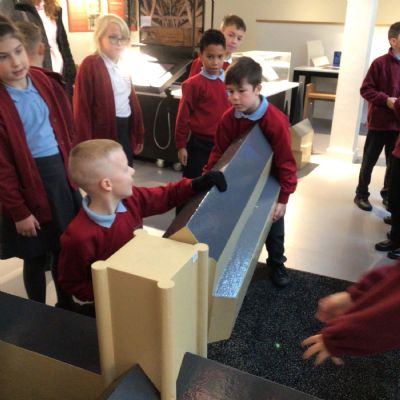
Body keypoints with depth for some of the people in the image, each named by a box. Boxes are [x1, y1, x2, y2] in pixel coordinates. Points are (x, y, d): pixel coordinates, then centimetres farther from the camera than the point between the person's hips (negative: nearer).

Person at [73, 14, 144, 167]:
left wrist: (139, 134, 16)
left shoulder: (123, 65, 11)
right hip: (103, 132, -7)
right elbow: (82, 107, -14)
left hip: (126, 129, 7)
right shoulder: (90, 65, -13)